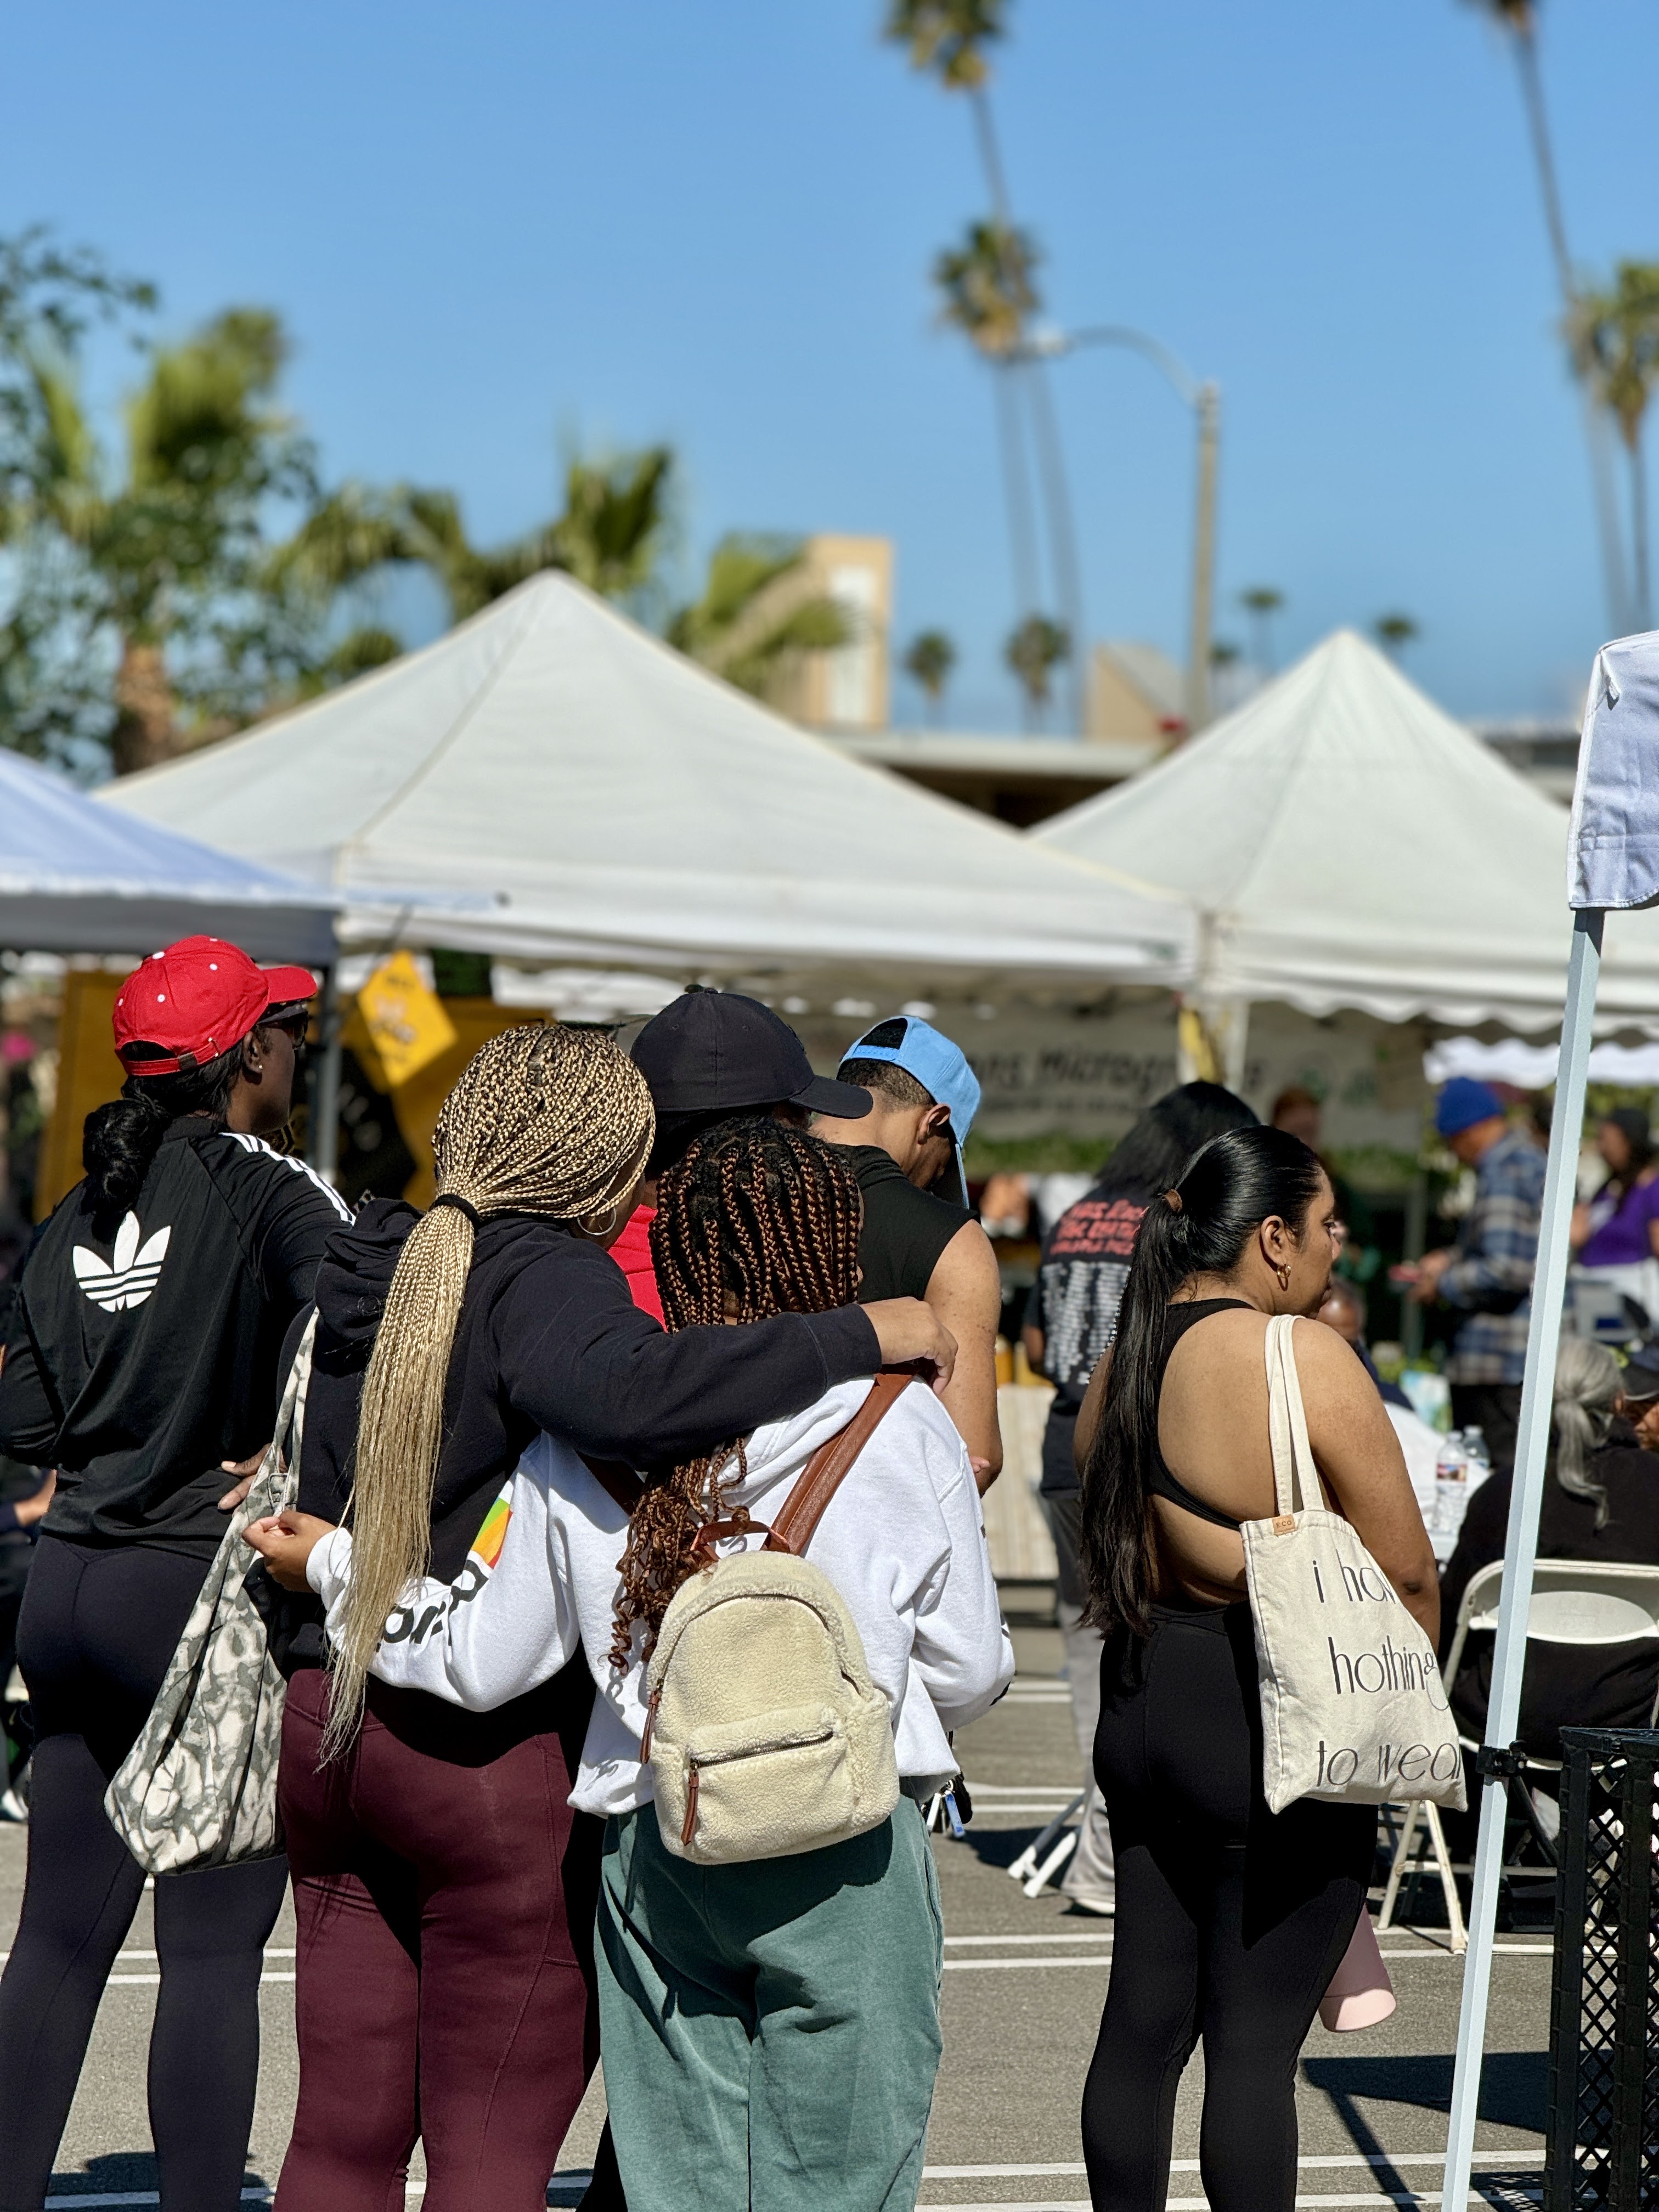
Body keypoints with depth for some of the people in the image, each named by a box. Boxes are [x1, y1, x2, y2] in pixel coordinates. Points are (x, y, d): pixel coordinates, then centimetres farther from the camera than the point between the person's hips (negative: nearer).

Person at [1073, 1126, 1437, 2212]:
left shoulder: (1127, 1361, 7)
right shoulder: (1306, 1358, -16)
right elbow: (1407, 1571, -12)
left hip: (1143, 1704, 8)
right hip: (1273, 1722, -7)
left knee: (1147, 2017, 14)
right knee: (1256, 2039, -1)